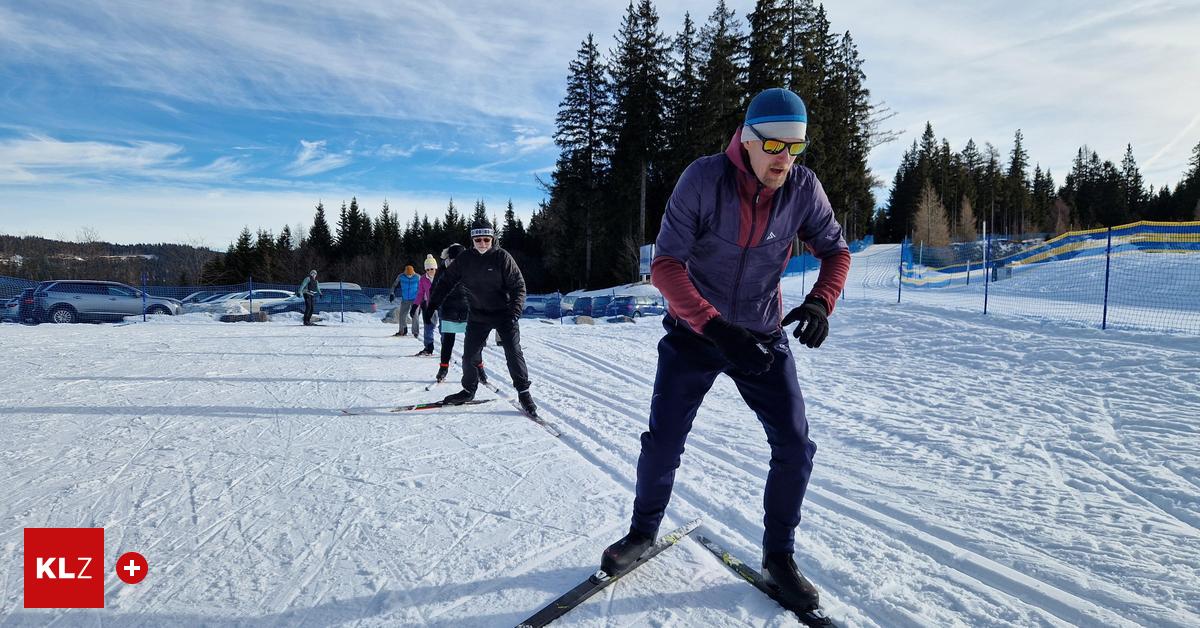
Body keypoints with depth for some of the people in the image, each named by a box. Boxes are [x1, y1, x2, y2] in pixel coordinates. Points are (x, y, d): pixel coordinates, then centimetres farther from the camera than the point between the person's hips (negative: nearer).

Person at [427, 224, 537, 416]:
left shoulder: (502, 257, -12)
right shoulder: (464, 259, -3)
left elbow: (518, 285, -11)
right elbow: (447, 282, 4)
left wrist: (515, 311, -23)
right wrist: (432, 304, -4)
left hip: (504, 314, -3)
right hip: (478, 315, 3)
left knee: (513, 353, -6)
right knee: (470, 355, 5)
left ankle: (523, 392, 5)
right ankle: (468, 390, 25)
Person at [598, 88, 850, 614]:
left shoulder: (804, 188, -10)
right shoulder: (703, 179, -20)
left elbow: (835, 250, 4)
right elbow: (665, 265, -22)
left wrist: (820, 301, -17)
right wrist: (715, 326, -34)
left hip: (763, 337, 3)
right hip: (693, 333, -2)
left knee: (795, 448, -3)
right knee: (662, 443, 1)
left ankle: (778, 557, 18)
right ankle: (643, 531, 29)